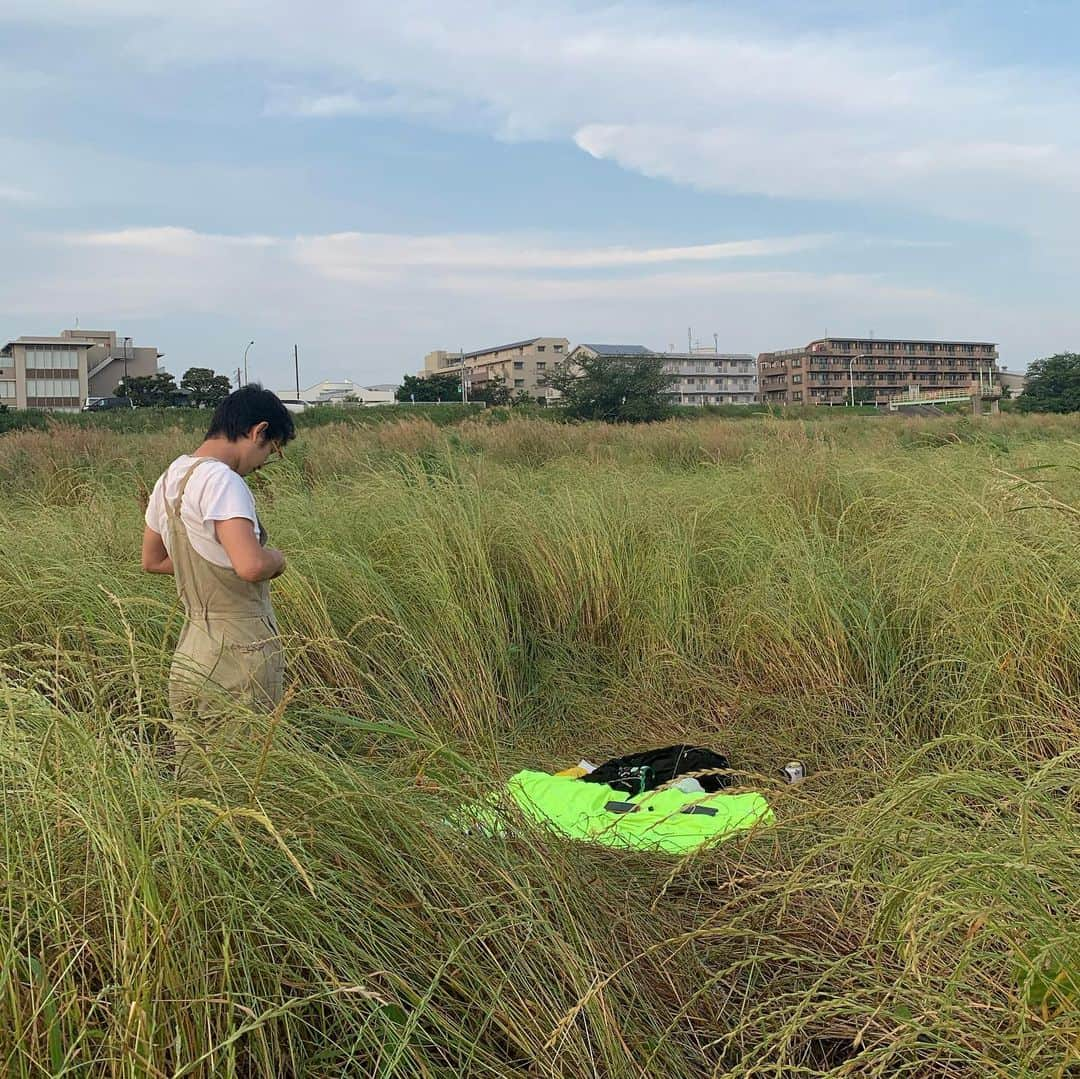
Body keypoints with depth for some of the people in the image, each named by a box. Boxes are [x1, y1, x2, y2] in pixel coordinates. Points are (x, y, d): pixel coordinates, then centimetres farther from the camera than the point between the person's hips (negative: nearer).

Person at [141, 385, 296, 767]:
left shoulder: (171, 477, 11)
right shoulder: (220, 480, -17)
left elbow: (152, 560, 24)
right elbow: (251, 564, -29)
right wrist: (276, 559, -8)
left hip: (189, 656, 9)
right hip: (239, 659, -9)